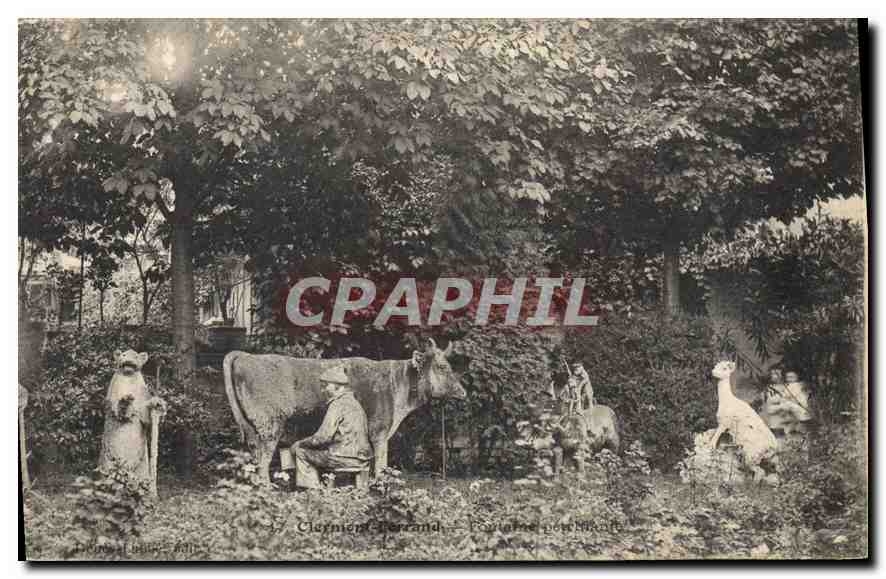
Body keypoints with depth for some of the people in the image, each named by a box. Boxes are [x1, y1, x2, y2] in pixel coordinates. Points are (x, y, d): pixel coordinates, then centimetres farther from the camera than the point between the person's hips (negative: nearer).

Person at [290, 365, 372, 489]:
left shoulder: (338, 404, -13)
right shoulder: (353, 402, 15)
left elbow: (323, 437, -16)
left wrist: (300, 444, -1)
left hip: (346, 457, -9)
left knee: (301, 452, 2)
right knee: (315, 452, 24)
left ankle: (312, 488, 5)